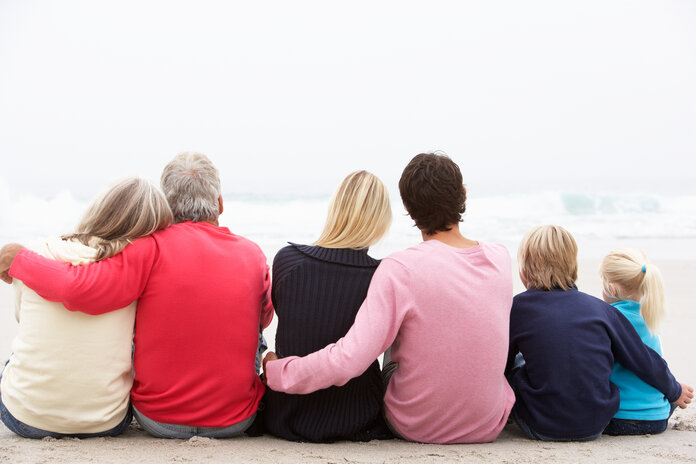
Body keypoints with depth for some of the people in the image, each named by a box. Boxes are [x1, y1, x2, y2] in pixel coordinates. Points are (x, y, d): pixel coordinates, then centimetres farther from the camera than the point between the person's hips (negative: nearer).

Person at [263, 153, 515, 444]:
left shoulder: (400, 269, -23)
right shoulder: (500, 259, -8)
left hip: (416, 428, -3)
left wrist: (276, 372, -13)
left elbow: (349, 360, -28)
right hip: (489, 426, 3)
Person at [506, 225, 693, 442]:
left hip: (542, 429, -2)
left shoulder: (517, 308, -7)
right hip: (594, 427, 3)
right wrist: (674, 391, 26)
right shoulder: (600, 309, -1)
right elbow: (643, 361, 7)